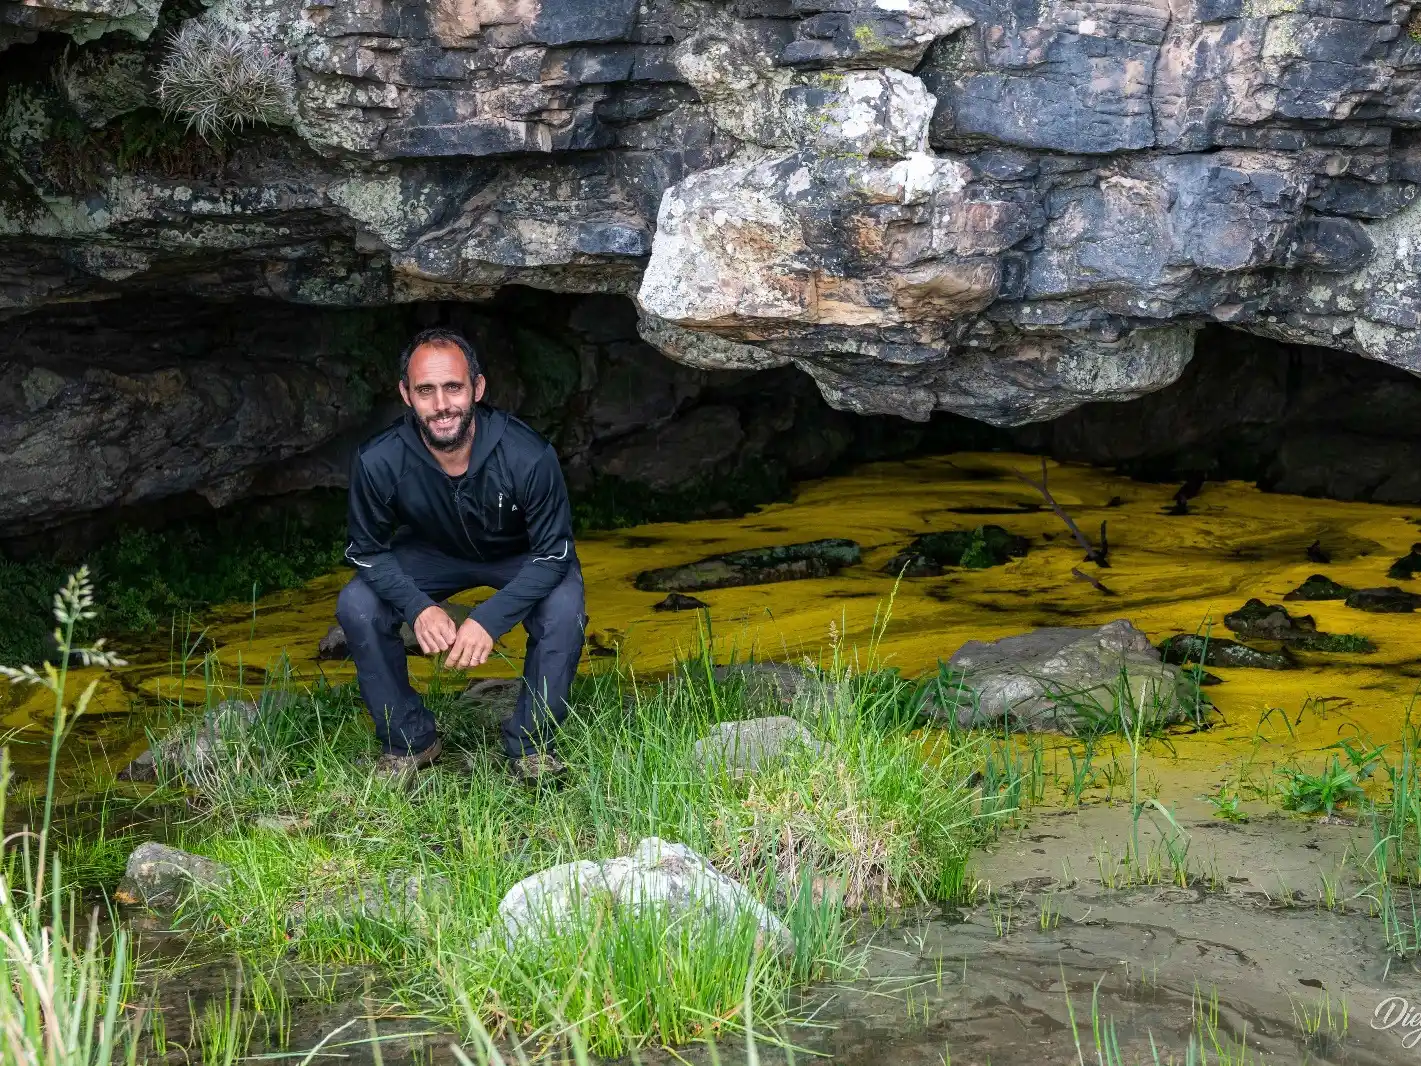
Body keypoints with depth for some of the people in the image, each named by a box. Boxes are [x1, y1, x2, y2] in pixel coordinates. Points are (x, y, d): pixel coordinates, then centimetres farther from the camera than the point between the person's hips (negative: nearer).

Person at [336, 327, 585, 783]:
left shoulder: (527, 456, -36)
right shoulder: (378, 462, -30)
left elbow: (553, 553, -25)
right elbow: (369, 551, -14)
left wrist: (489, 619, -36)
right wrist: (418, 608, -32)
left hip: (521, 557, -2)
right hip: (432, 555, 2)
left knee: (563, 608, -31)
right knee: (357, 606, -21)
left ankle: (531, 745, -8)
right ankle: (409, 740, -1)